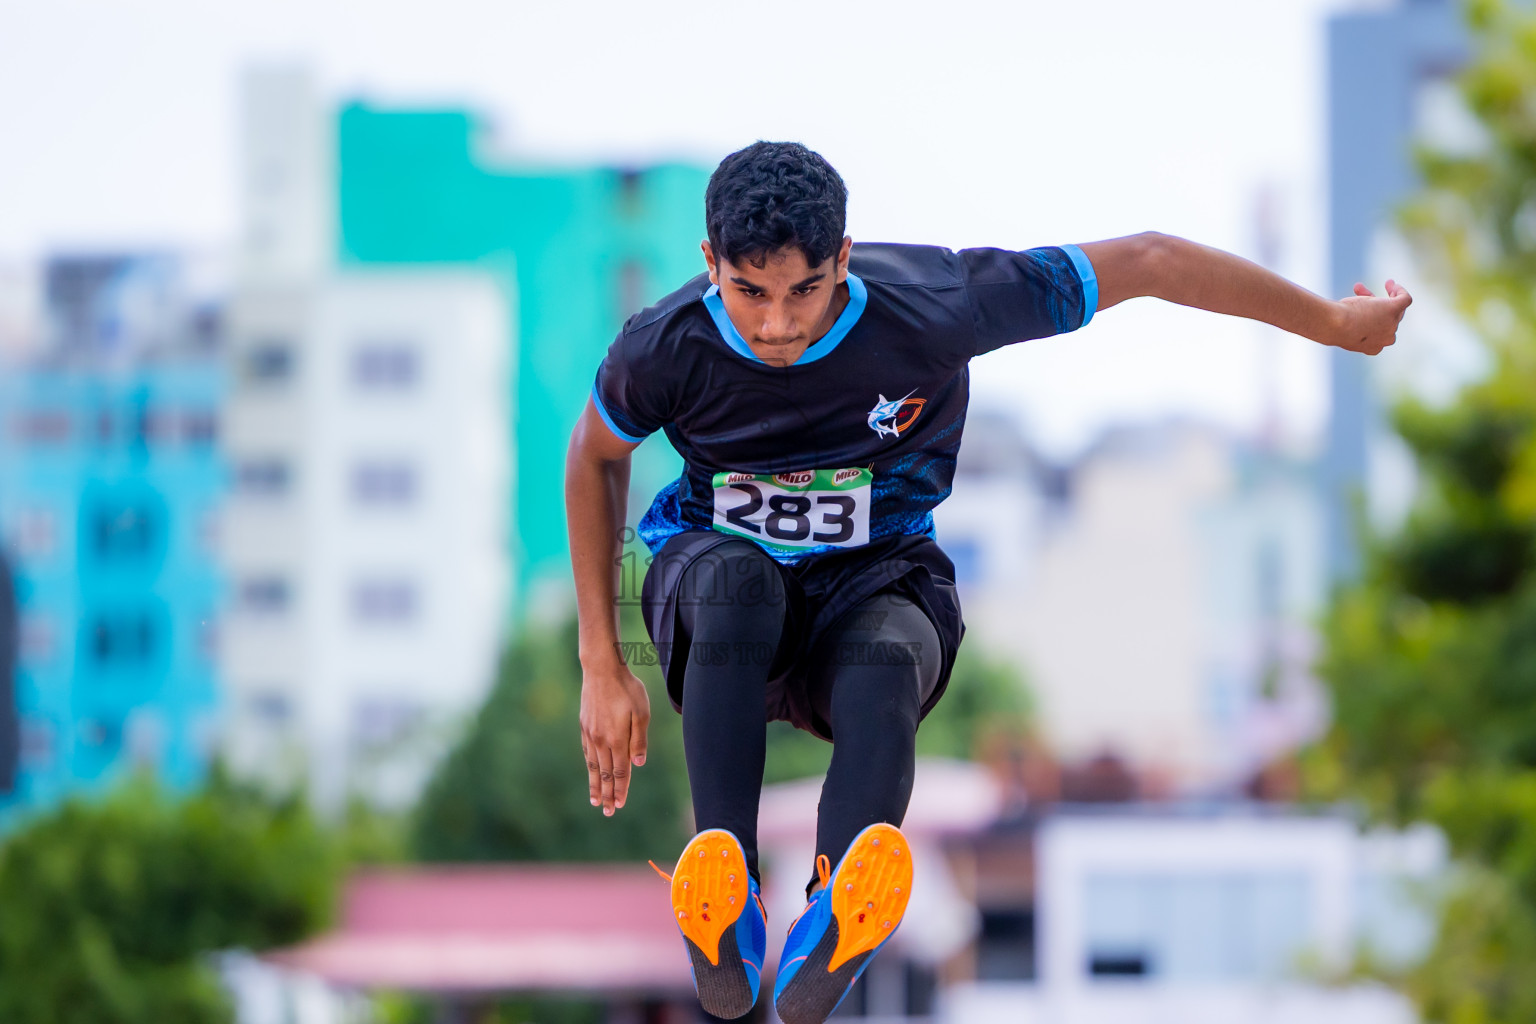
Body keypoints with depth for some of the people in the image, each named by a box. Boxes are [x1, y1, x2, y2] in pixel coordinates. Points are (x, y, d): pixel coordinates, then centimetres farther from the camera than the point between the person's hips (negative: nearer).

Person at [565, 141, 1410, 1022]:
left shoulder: (929, 307, -24)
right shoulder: (665, 351, -19)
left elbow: (1143, 262, -13)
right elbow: (596, 457, 4)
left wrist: (1333, 323, -2)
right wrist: (603, 667, 3)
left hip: (876, 581, 0)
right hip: (712, 568, 0)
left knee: (887, 663, -38)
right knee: (738, 577, -39)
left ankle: (830, 936, -64)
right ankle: (721, 889, -49)